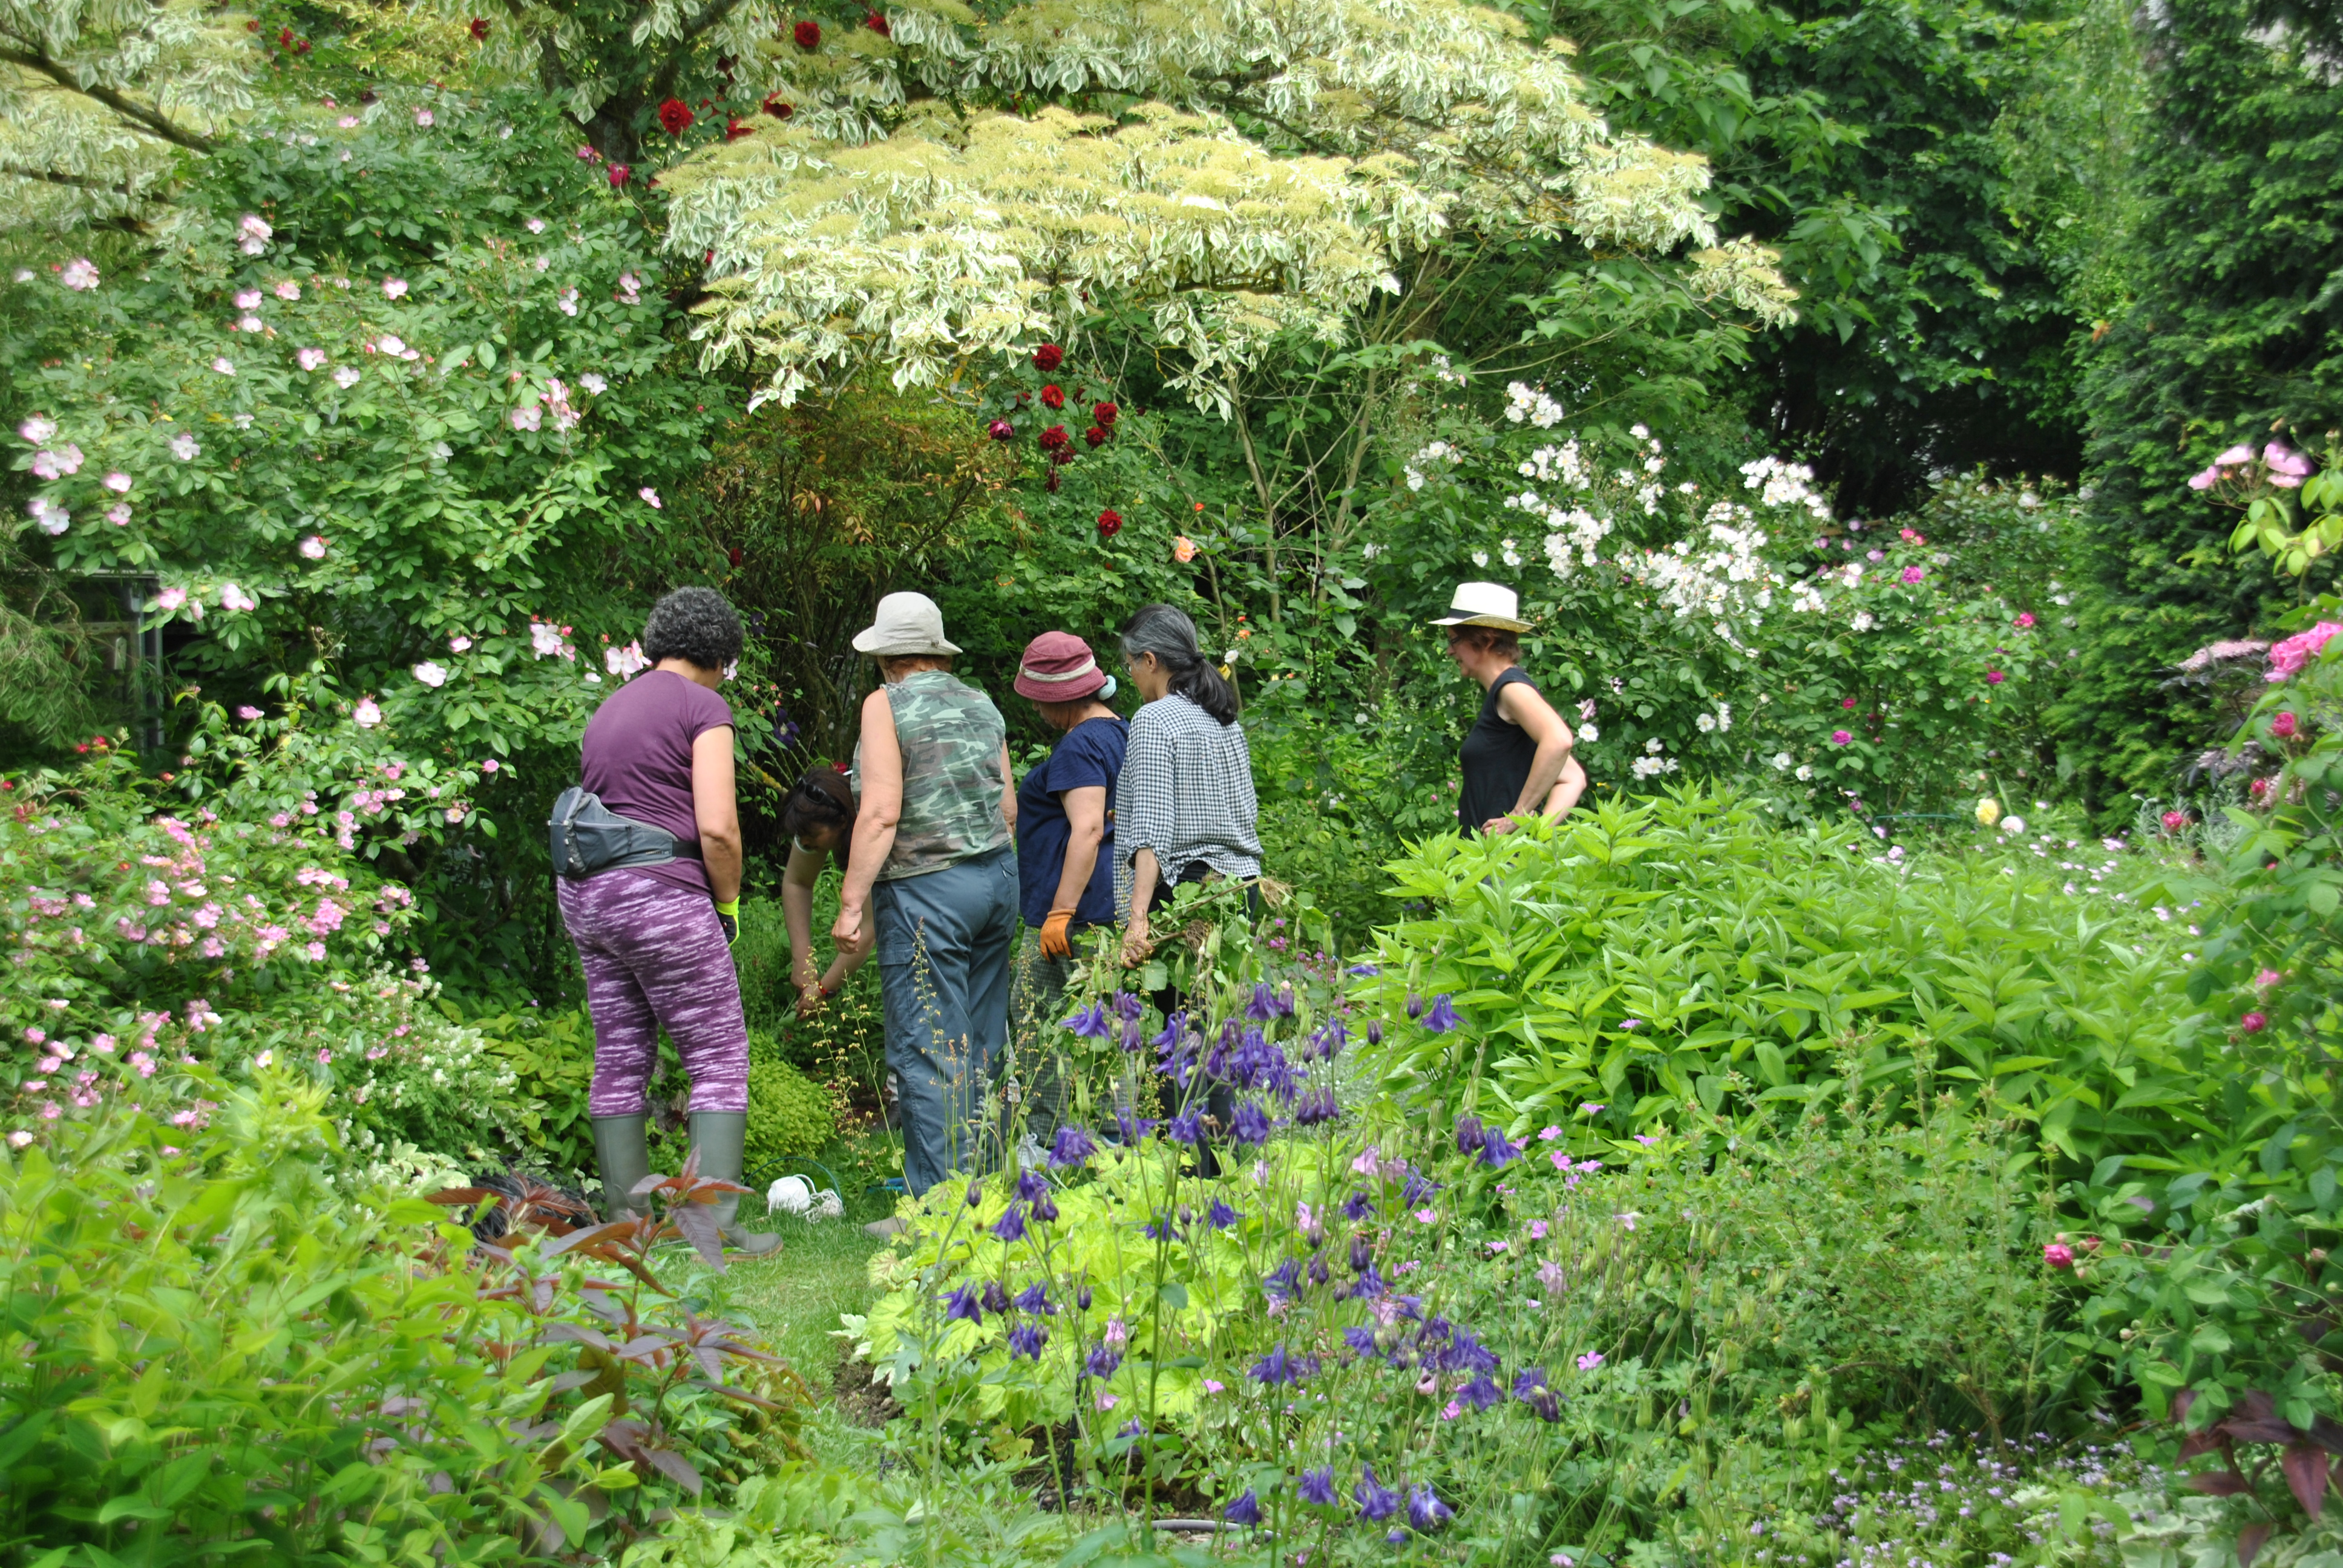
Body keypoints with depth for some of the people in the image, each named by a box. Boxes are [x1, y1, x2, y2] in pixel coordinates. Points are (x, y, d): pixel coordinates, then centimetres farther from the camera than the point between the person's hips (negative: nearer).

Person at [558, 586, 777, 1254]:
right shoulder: (703, 706, -5)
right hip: (660, 895, -8)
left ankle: (625, 1219, 14)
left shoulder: (612, 707, 19)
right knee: (719, 1059, -1)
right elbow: (717, 828, -15)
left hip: (586, 894, 8)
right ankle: (717, 1222, -6)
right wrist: (729, 903, 0)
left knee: (620, 1060, 11)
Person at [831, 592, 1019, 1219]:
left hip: (926, 887, -7)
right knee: (981, 1046, 12)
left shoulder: (887, 705, -6)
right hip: (999, 878, 7)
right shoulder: (981, 705, 14)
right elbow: (1008, 809, 14)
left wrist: (853, 902, -13)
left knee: (927, 1050, -5)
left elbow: (881, 813, -14)